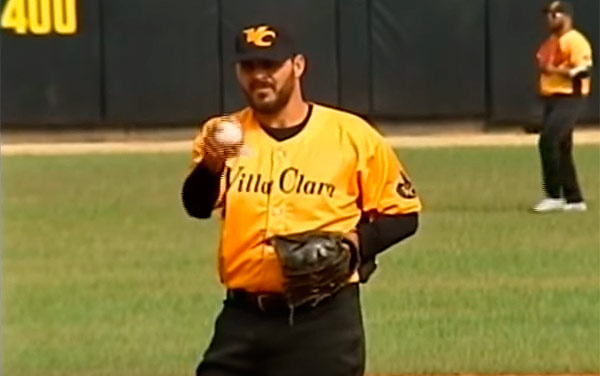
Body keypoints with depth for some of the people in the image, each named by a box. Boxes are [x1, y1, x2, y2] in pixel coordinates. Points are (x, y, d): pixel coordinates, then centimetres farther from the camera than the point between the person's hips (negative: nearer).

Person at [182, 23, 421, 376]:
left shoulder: (352, 135, 0)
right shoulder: (224, 135, 6)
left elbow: (403, 212, 5)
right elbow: (197, 205, -12)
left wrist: (357, 241, -14)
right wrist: (211, 165, -33)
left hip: (325, 320, -3)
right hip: (242, 319, 3)